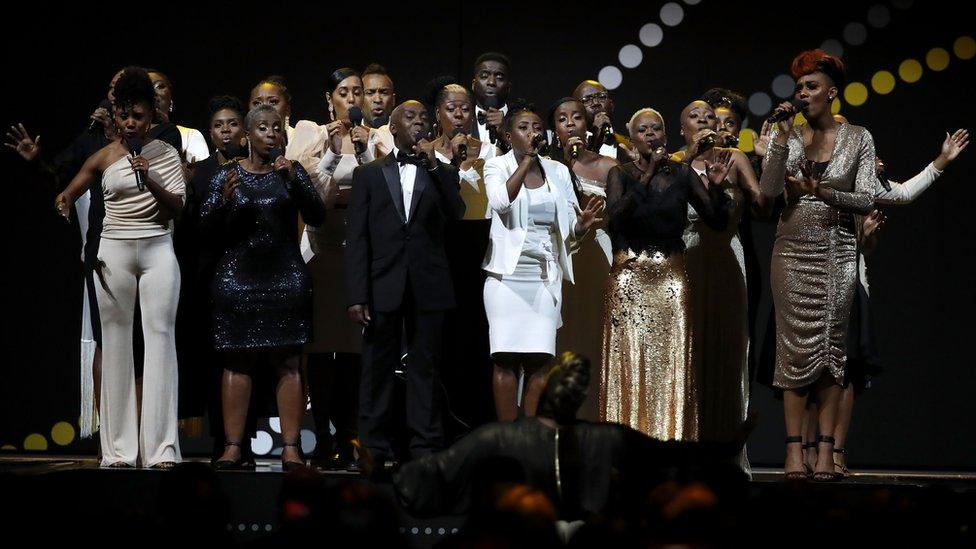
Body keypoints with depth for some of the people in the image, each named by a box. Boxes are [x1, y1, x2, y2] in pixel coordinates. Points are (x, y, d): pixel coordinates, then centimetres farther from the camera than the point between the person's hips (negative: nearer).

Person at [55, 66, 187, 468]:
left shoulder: (166, 154, 7)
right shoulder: (103, 159, 6)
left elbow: (177, 207, 1)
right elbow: (69, 194, 11)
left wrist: (151, 181, -14)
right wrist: (63, 204, -11)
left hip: (158, 251, -1)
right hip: (114, 252, 1)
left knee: (160, 337, -8)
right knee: (115, 341, -1)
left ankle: (161, 448, -10)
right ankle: (118, 448, 2)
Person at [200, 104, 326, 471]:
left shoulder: (292, 172, 8)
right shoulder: (227, 176, 7)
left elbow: (316, 217, -3)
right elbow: (207, 227, 2)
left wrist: (293, 181, -15)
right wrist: (225, 200, -16)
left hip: (286, 278, 0)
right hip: (238, 278, 0)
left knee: (288, 363, -4)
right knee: (237, 361, -2)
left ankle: (291, 447, -6)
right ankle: (233, 446, -2)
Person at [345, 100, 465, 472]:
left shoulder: (442, 174, 13)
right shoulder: (369, 174, 10)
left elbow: (455, 215, -7)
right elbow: (356, 238, 3)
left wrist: (433, 166, -11)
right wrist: (356, 295, -6)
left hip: (428, 287, 1)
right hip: (383, 287, -1)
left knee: (425, 368, 2)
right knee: (378, 370, 1)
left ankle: (425, 448, 4)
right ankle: (374, 448, 5)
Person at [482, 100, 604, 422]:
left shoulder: (558, 171, 12)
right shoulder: (497, 167, 2)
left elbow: (570, 232, 12)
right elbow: (501, 202, -20)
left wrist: (583, 224, -11)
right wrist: (527, 159, -14)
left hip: (545, 276, 3)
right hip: (508, 274, -3)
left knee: (539, 359, -2)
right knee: (506, 358, -6)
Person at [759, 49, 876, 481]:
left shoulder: (858, 138, 3)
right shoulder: (790, 136, 5)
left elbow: (866, 200, -1)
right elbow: (769, 189, -8)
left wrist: (825, 194, -17)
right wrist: (782, 137, -14)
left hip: (836, 252, 0)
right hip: (793, 250, 0)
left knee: (831, 346, -1)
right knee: (796, 345, -3)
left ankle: (826, 449, 1)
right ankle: (794, 449, -2)